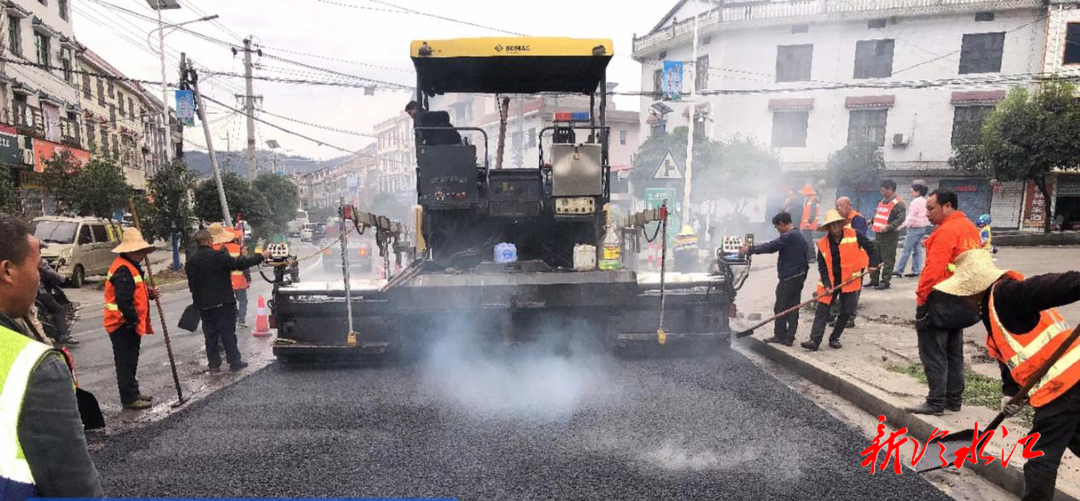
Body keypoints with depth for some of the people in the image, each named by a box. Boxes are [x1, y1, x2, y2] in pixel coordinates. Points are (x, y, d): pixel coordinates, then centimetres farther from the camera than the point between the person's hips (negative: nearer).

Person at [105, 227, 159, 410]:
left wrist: (148, 293, 2)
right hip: (123, 325, -11)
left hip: (129, 324, 11)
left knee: (130, 361, 19)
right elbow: (123, 301, -26)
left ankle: (133, 392, 30)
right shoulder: (123, 270, -21)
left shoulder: (131, 267, 14)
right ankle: (129, 399, 6)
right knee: (126, 362, -2)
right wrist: (134, 320, -18)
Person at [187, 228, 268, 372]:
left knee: (210, 335, 12)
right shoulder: (218, 256, -16)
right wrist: (262, 256, -5)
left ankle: (214, 364, 17)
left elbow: (191, 283, 13)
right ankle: (234, 362, 9)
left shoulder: (191, 260, 5)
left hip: (203, 304, 6)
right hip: (222, 302, -6)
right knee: (228, 333, 3)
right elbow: (239, 264, -14)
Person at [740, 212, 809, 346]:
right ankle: (789, 337, 13)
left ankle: (779, 336, 8)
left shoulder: (788, 236, -16)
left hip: (788, 278, -10)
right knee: (793, 307, 9)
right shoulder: (799, 236, 15)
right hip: (799, 277, 10)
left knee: (780, 308, 0)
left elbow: (771, 247, -20)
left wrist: (750, 249, -13)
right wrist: (803, 274, 22)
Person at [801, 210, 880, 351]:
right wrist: (826, 284, -12)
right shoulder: (823, 244, -5)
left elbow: (870, 247, 7)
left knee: (846, 312, 5)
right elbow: (822, 266, -3)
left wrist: (873, 264, -3)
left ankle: (834, 338, 19)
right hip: (830, 281, 0)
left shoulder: (854, 235, -7)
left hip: (850, 280, 0)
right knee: (822, 310, -6)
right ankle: (815, 340, -8)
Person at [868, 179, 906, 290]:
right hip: (878, 234, 9)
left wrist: (888, 227, -27)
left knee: (887, 260, -2)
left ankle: (885, 282, 5)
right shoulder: (882, 201, 16)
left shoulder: (898, 204, -11)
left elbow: (901, 218, -19)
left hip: (890, 236, -9)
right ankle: (874, 280, 22)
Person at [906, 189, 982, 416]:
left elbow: (933, 269, -22)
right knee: (954, 352, 16)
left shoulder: (946, 230, -17)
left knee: (933, 353, -2)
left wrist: (921, 298, -17)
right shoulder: (970, 228, 12)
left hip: (941, 299, -9)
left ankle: (936, 403, 2)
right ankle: (954, 400, 24)